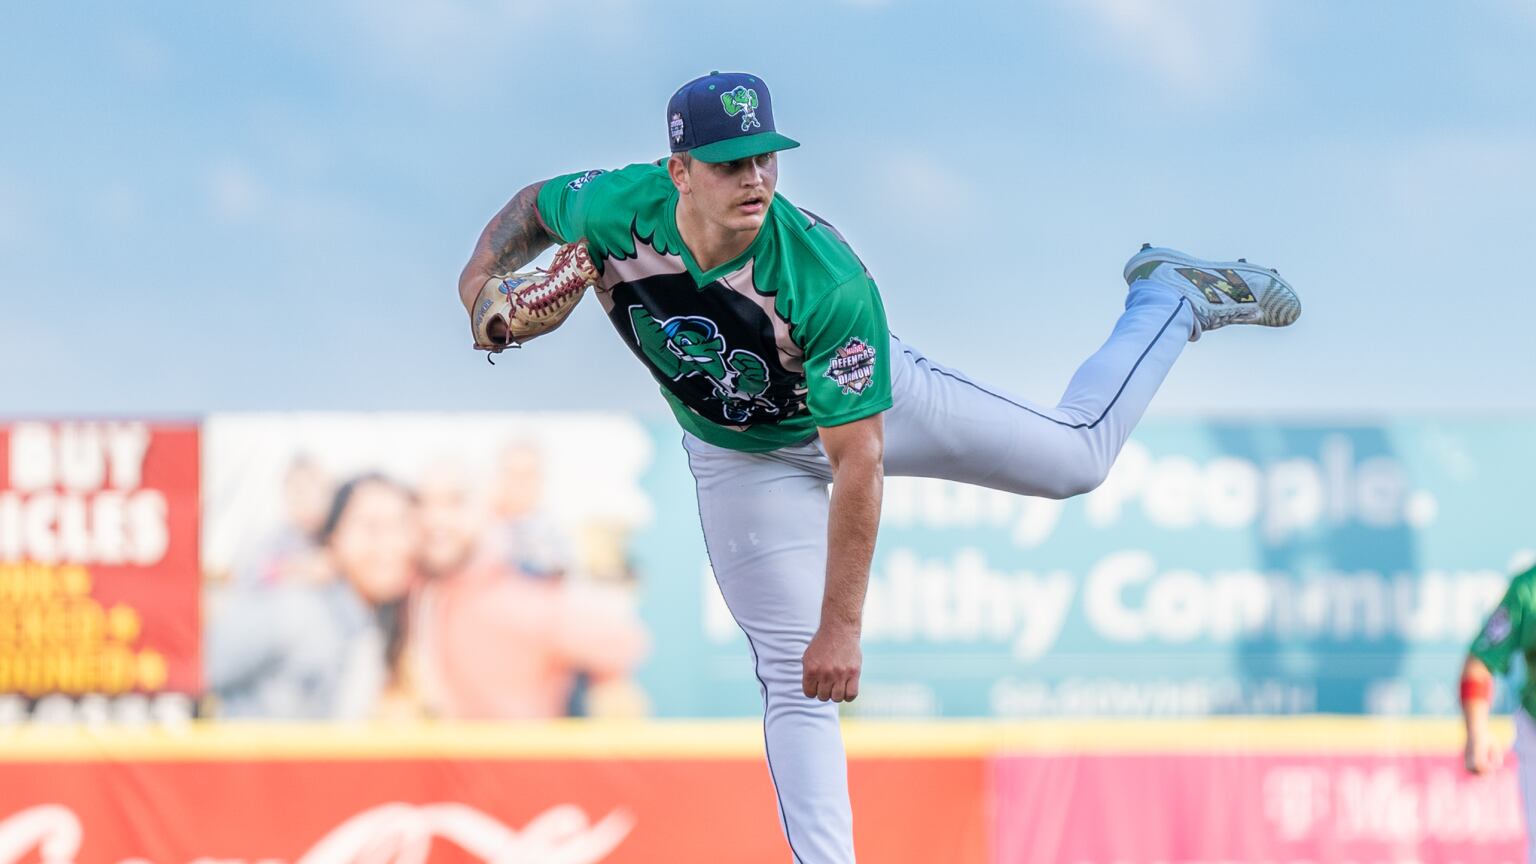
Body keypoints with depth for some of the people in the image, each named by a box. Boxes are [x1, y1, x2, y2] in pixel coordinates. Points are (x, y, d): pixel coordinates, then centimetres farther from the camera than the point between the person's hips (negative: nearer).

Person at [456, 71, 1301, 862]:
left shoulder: (828, 279, -40)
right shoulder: (613, 210, -30)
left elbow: (857, 463, -35)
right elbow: (537, 203, -2)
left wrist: (842, 626, -34)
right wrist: (485, 267, -21)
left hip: (871, 397, -2)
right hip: (744, 461, 2)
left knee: (1079, 453, 11)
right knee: (795, 684, -5)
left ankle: (1170, 297, 35)